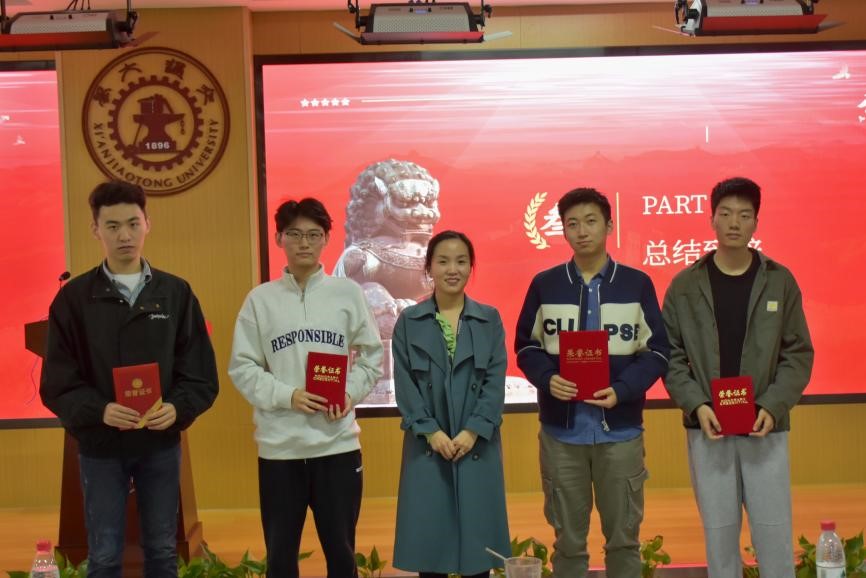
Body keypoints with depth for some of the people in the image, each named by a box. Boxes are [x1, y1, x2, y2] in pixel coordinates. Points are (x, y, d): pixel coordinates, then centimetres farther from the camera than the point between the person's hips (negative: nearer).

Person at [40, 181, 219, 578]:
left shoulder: (176, 293, 2)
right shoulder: (74, 297, -2)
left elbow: (202, 374, 1)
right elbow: (57, 382, -5)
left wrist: (178, 408, -17)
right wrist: (99, 411, -22)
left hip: (161, 444, 2)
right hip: (99, 446, -1)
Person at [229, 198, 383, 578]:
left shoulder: (348, 292, 4)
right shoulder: (261, 299, 2)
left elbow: (372, 356, 7)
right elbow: (242, 367, 0)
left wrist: (350, 393, -10)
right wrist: (287, 395, -14)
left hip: (338, 443, 0)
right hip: (279, 446, 0)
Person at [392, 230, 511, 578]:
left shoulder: (490, 319, 5)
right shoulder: (408, 322, 3)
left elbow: (496, 382, -1)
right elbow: (405, 384, -2)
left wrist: (473, 431, -12)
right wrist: (431, 432, -12)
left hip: (477, 445, 0)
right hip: (427, 445, 0)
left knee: (477, 535, 5)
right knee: (428, 536, 3)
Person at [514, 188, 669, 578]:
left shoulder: (637, 284, 0)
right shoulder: (544, 285, 2)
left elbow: (657, 350, 1)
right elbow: (526, 347, 6)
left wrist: (622, 390, -15)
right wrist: (547, 380, -14)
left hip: (620, 430, 0)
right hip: (561, 430, 1)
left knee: (623, 537, 10)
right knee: (568, 540, 11)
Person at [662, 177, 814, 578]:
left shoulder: (780, 281, 2)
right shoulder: (685, 285, 1)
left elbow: (799, 353, 1)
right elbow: (671, 355, 1)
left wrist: (773, 406, -12)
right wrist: (696, 405, -13)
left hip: (765, 428, 0)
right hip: (707, 428, 0)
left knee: (774, 534, 4)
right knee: (719, 533, 8)